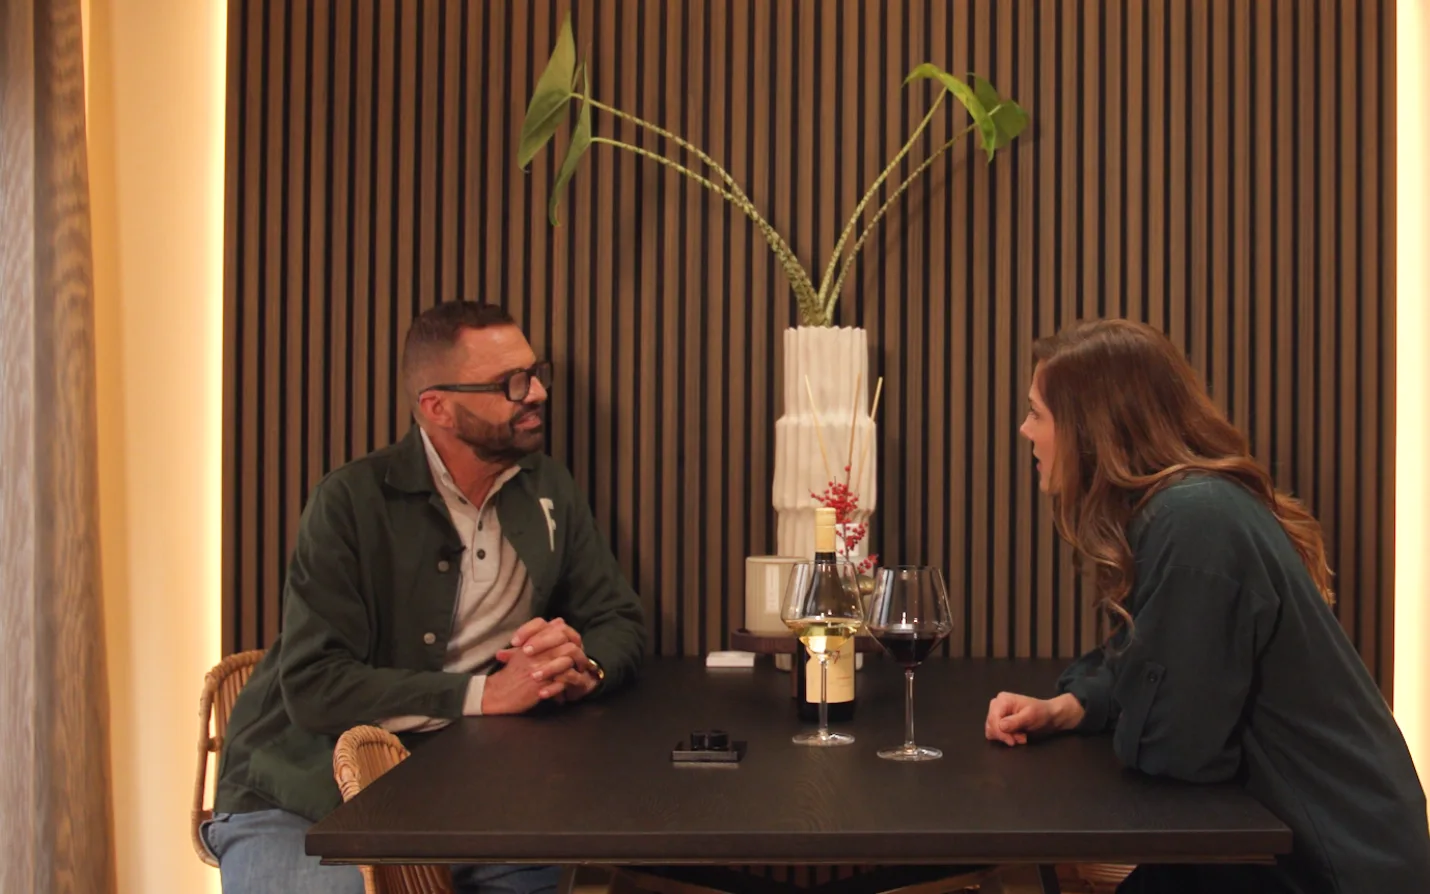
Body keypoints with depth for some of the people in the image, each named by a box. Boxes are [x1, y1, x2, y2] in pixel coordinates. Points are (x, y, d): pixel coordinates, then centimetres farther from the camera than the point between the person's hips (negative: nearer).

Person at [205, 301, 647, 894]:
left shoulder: (549, 491, 6)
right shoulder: (354, 501, -11)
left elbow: (620, 622, 10)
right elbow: (313, 686, -18)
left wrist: (582, 668, -13)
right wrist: (486, 693, -23)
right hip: (307, 799, -4)